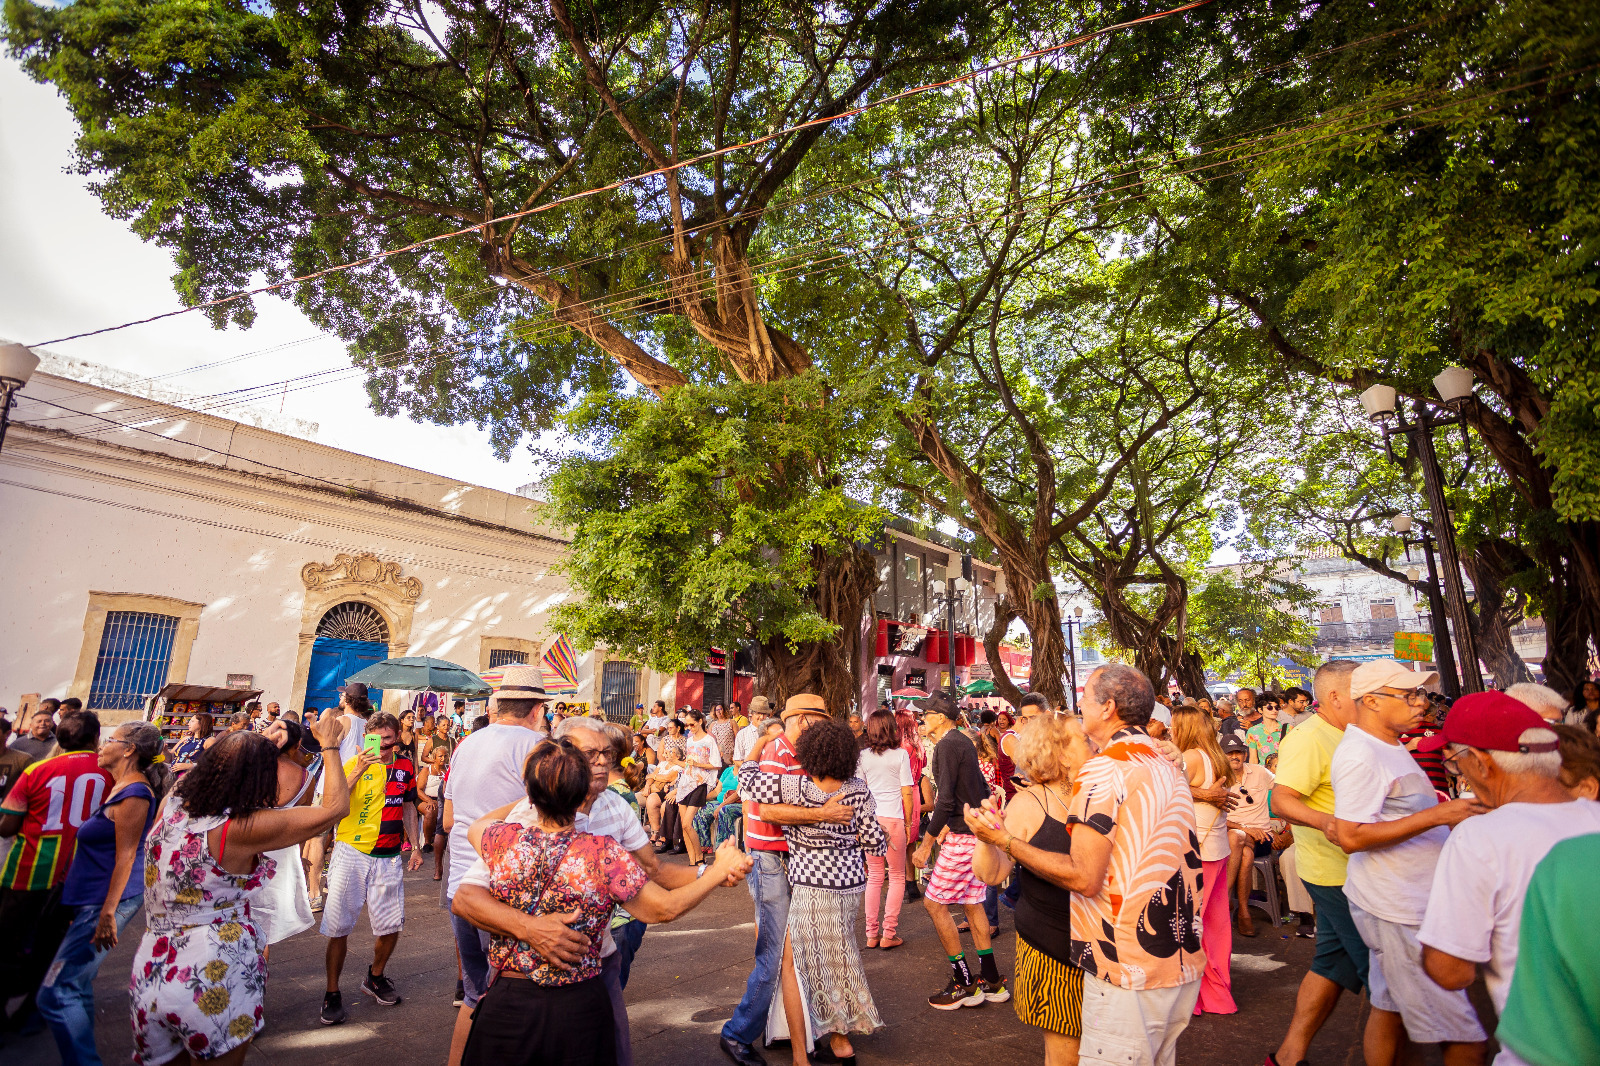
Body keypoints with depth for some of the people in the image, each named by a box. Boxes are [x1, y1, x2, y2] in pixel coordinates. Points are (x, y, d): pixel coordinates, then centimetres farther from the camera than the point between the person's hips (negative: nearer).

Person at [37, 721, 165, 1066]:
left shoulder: (133, 794, -20)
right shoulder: (122, 788, 12)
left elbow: (125, 856, -21)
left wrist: (108, 913, -21)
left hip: (106, 902, -10)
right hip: (93, 899, 10)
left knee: (56, 993, -6)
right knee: (77, 985, 18)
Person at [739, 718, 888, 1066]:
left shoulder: (797, 787, -19)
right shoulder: (858, 789, -7)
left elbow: (747, 780, -11)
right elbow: (876, 841, -2)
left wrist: (761, 742, 3)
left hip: (812, 885, -5)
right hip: (850, 882, 5)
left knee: (793, 962, 10)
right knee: (838, 957, 23)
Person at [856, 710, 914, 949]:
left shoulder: (863, 756, 2)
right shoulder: (900, 754, -5)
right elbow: (906, 793, -3)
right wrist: (908, 821, 7)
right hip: (892, 818, -3)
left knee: (874, 877, 15)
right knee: (897, 877, 12)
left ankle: (872, 934, 17)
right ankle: (889, 934, 10)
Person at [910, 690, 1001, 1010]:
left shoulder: (947, 745, -16)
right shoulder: (964, 742, 13)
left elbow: (945, 801, -22)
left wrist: (926, 844, -17)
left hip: (963, 836, -10)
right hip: (980, 832, 10)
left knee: (934, 902, 0)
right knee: (972, 904, 16)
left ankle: (964, 984, 6)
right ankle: (991, 982, 22)